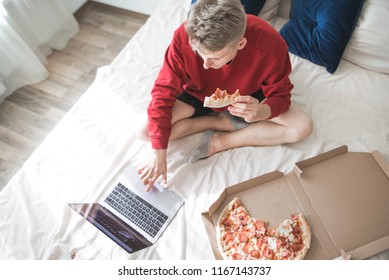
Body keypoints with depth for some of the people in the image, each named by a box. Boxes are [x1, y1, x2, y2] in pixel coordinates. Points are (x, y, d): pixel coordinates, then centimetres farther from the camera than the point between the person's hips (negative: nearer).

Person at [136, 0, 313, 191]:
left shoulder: (271, 46, -32)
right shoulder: (183, 39, -32)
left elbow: (280, 95, -16)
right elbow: (163, 93, -24)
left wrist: (261, 112, -41)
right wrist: (159, 154, -27)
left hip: (247, 96, 1)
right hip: (199, 94, 1)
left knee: (302, 127, -20)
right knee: (144, 131, -17)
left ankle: (219, 142, -14)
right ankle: (219, 122, -7)